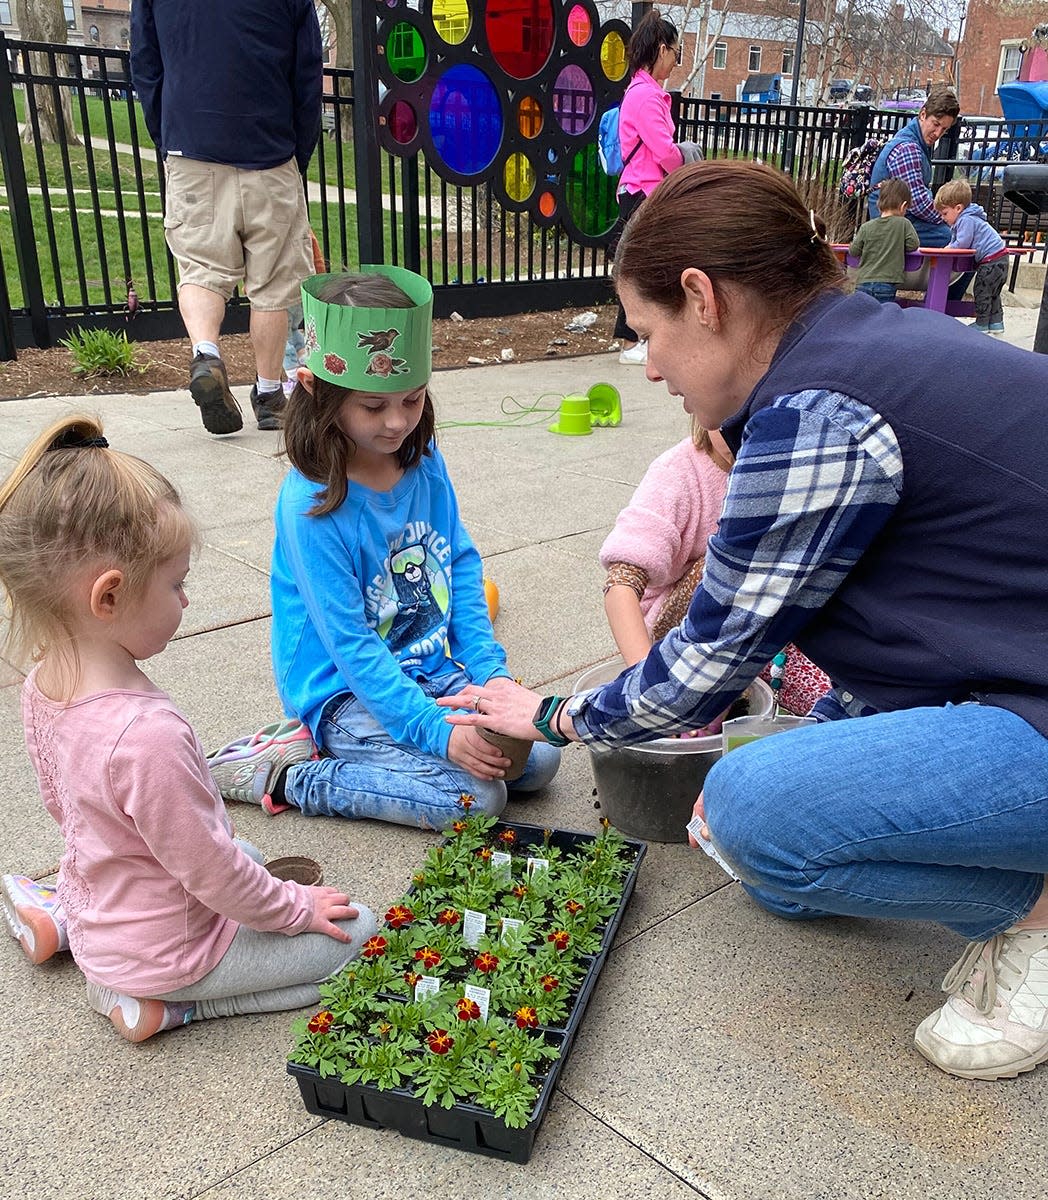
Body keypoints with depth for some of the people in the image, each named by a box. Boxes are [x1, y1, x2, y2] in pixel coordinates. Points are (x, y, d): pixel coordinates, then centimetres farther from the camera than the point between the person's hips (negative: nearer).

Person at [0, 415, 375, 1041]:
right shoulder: (147, 732, -38)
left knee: (248, 853, 33)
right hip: (168, 950, -8)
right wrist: (296, 908, -9)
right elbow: (212, 874, -26)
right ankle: (164, 1002, 0)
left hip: (100, 910, 8)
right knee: (360, 931, 0)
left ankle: (60, 917, 22)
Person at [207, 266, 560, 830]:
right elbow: (352, 648, -22)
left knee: (538, 758, -4)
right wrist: (440, 734, -28)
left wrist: (490, 671, -6)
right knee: (474, 796, -21)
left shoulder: (425, 464, -2)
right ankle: (283, 777, -7)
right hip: (347, 691, -7)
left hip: (432, 671, 7)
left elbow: (463, 568, 6)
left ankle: (349, 747, 4)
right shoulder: (311, 505, -21)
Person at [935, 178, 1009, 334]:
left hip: (992, 260, -11)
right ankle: (996, 323, 23)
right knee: (993, 293, 17)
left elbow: (962, 243, -22)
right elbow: (956, 241, 21)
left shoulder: (966, 220, -17)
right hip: (999, 259, 11)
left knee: (982, 291, -3)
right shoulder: (965, 219, 17)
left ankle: (982, 325, 3)